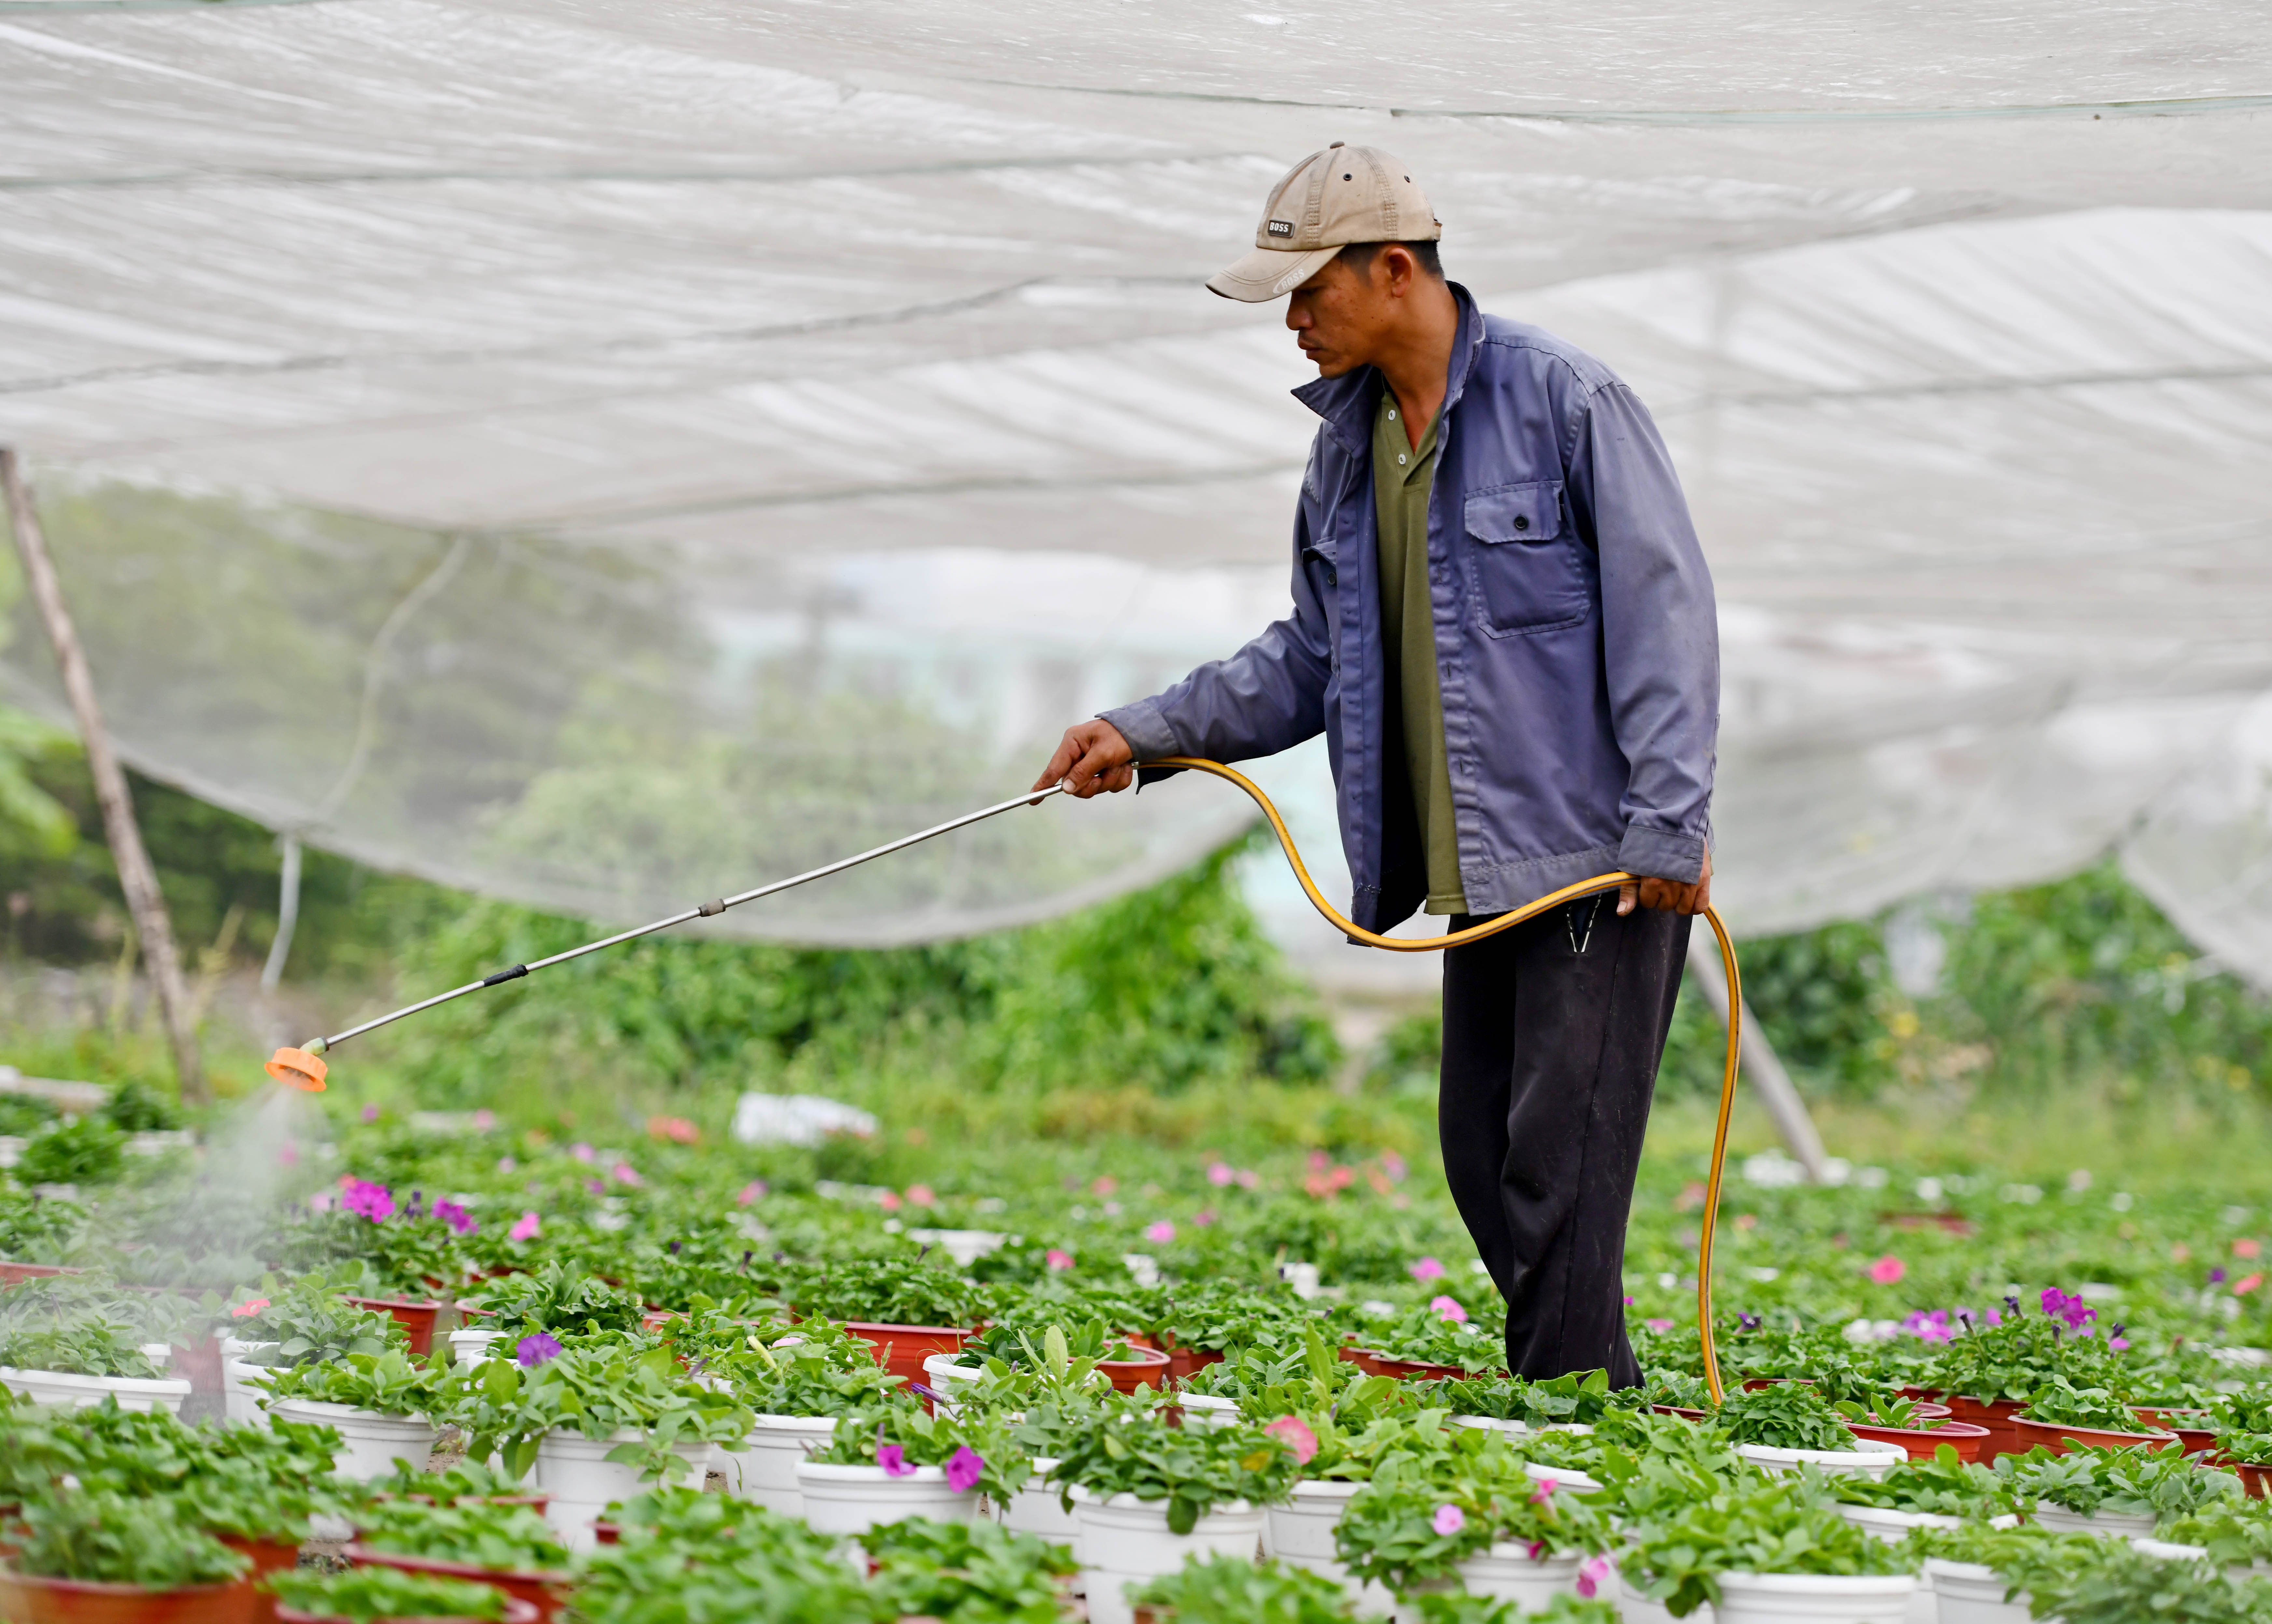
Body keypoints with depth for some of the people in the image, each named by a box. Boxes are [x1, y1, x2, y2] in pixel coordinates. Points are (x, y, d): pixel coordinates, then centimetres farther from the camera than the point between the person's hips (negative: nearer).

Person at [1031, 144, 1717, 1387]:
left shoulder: (1566, 401, -11)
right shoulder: (1348, 444, 13)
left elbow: (1664, 614, -13)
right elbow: (1313, 658, 20)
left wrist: (1668, 826, -18)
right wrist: (1148, 731, 9)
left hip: (1604, 867, -8)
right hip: (1478, 870, 8)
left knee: (1558, 1162, -10)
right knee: (1483, 1158, 9)